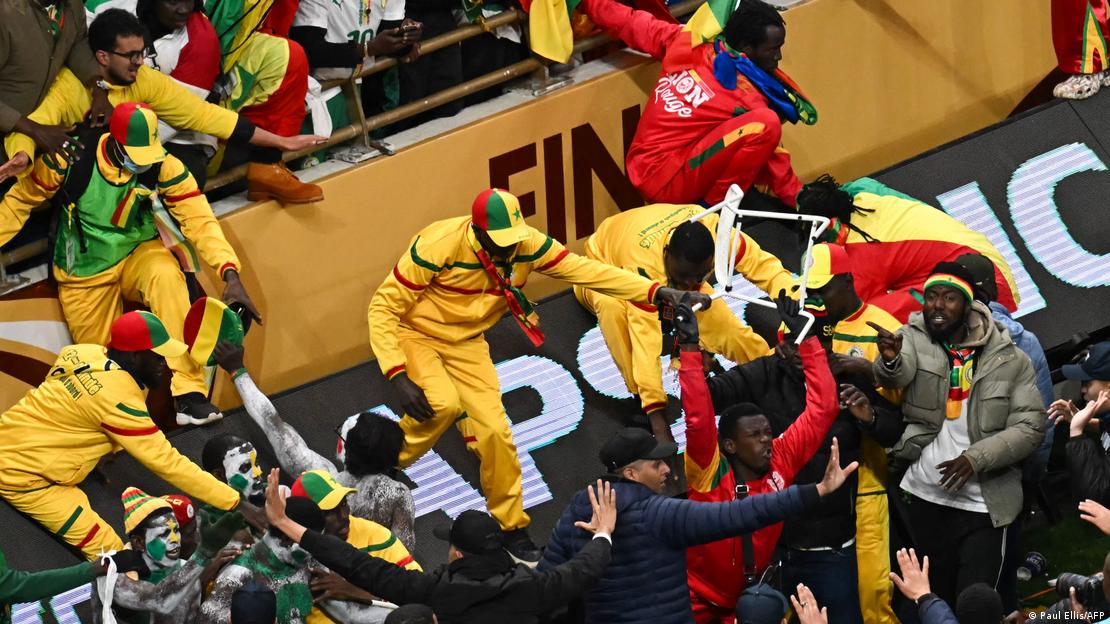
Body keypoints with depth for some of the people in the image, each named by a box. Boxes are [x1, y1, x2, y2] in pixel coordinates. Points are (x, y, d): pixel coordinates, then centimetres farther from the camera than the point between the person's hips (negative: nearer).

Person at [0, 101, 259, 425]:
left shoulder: (164, 167, -19)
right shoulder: (68, 158, -21)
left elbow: (199, 220, -24)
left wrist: (230, 273, -37)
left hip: (139, 253, 0)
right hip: (85, 272, 0)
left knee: (166, 275, -34)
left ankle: (187, 392, -34)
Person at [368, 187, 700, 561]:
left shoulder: (527, 244, -17)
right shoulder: (438, 246, -30)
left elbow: (583, 270, -19)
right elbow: (383, 307, -23)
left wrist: (654, 292, -30)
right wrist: (396, 375, -31)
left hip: (466, 344, 4)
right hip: (415, 334, -4)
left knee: (494, 430, -6)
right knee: (444, 405, -31)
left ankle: (513, 529, 14)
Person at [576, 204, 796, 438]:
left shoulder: (715, 231, -36)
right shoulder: (643, 266, -47)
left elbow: (765, 266, -29)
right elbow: (645, 344, -50)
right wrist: (656, 417, -53)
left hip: (666, 280, 4)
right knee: (611, 306, -39)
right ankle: (641, 401, -29)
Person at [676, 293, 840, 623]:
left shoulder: (781, 459, -7)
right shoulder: (710, 473, -18)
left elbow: (821, 409, -6)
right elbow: (698, 419, -33)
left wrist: (806, 336, -10)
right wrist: (690, 348, -36)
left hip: (750, 597, 4)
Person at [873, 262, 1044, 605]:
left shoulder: (1010, 359, -2)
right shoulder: (914, 338, -1)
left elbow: (1030, 427, -6)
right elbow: (896, 374, -22)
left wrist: (976, 457, -19)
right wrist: (890, 360, -46)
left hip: (982, 504, -1)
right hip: (922, 498, 2)